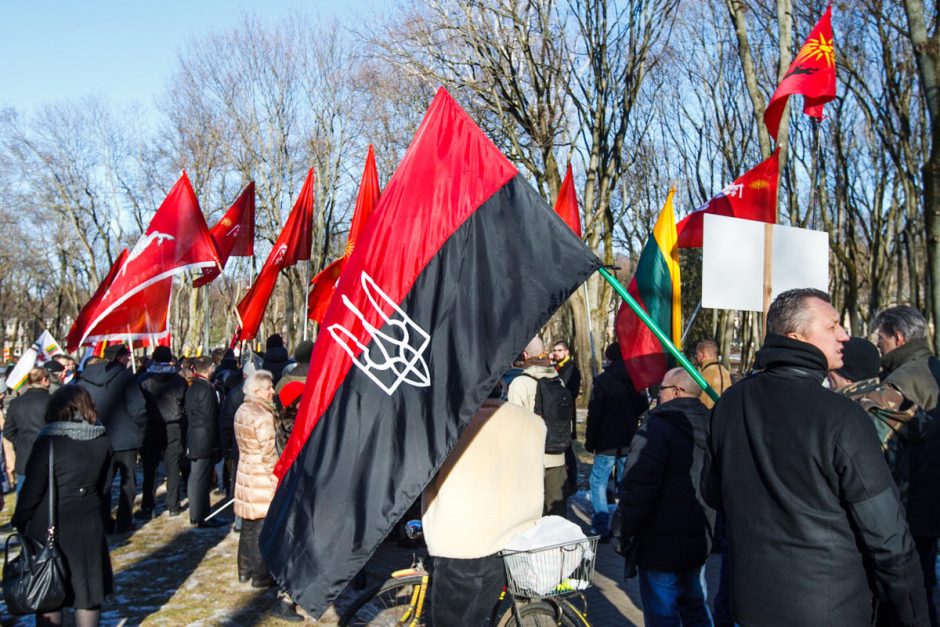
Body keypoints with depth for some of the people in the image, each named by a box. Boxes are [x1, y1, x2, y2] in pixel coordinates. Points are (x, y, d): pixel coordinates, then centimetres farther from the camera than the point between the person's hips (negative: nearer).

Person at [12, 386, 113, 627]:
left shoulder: (48, 442, -16)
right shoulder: (102, 442, -3)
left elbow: (32, 490, -11)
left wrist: (19, 521, 4)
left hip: (50, 527, -3)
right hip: (89, 526, 4)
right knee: (88, 588, 14)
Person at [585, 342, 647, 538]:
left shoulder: (602, 381, -10)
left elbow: (594, 413, -11)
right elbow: (642, 408, 15)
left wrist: (590, 441, -6)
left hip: (607, 443, -5)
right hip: (630, 442, 5)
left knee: (598, 482, 1)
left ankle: (600, 527, -5)